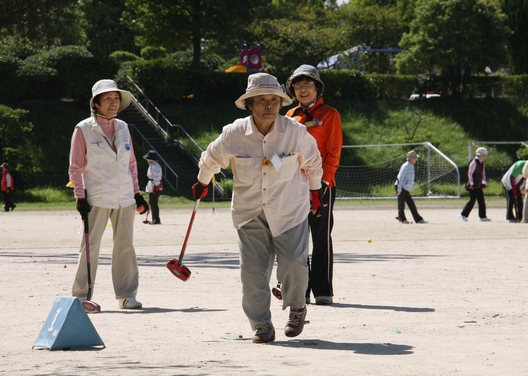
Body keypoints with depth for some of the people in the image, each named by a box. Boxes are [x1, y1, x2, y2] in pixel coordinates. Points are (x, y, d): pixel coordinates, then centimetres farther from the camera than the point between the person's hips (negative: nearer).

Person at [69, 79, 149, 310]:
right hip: (97, 199, -5)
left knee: (125, 246, 5)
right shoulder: (84, 130, -3)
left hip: (124, 199, 5)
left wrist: (137, 193, 15)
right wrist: (80, 197, -8)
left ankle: (126, 294, 11)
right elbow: (75, 167, -2)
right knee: (90, 246, -5)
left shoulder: (123, 128, 11)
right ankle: (81, 295, 1)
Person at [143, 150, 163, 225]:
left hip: (155, 187, -11)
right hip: (151, 187, 11)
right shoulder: (151, 165, 16)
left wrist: (156, 186, -21)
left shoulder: (155, 166, -16)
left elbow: (156, 177, -21)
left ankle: (157, 220, -7)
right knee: (152, 203, 15)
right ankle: (154, 219, 22)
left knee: (154, 203, -9)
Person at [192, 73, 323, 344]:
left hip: (289, 210, -1)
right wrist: (202, 184, 27)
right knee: (252, 271, -4)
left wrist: (315, 191, 23)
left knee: (293, 264, -13)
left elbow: (312, 163, 11)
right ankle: (262, 326, 10)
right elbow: (211, 160, 12)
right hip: (249, 212, 1)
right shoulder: (234, 134, -10)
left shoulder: (296, 132, -11)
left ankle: (297, 308, 16)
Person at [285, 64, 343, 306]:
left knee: (321, 238, -2)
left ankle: (323, 291, 0)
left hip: (321, 186, -5)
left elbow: (333, 151, -4)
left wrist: (324, 179, -14)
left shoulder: (329, 114, 1)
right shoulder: (290, 117, 14)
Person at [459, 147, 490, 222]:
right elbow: (470, 173, -16)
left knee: (481, 201, 8)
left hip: (478, 185, 9)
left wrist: (483, 182, 13)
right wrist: (471, 184, -18)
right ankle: (463, 215, -4)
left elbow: (483, 173, 21)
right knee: (472, 200, -10)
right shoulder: (474, 162, -15)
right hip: (473, 185, -9)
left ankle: (482, 216, 14)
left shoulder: (481, 163, 13)